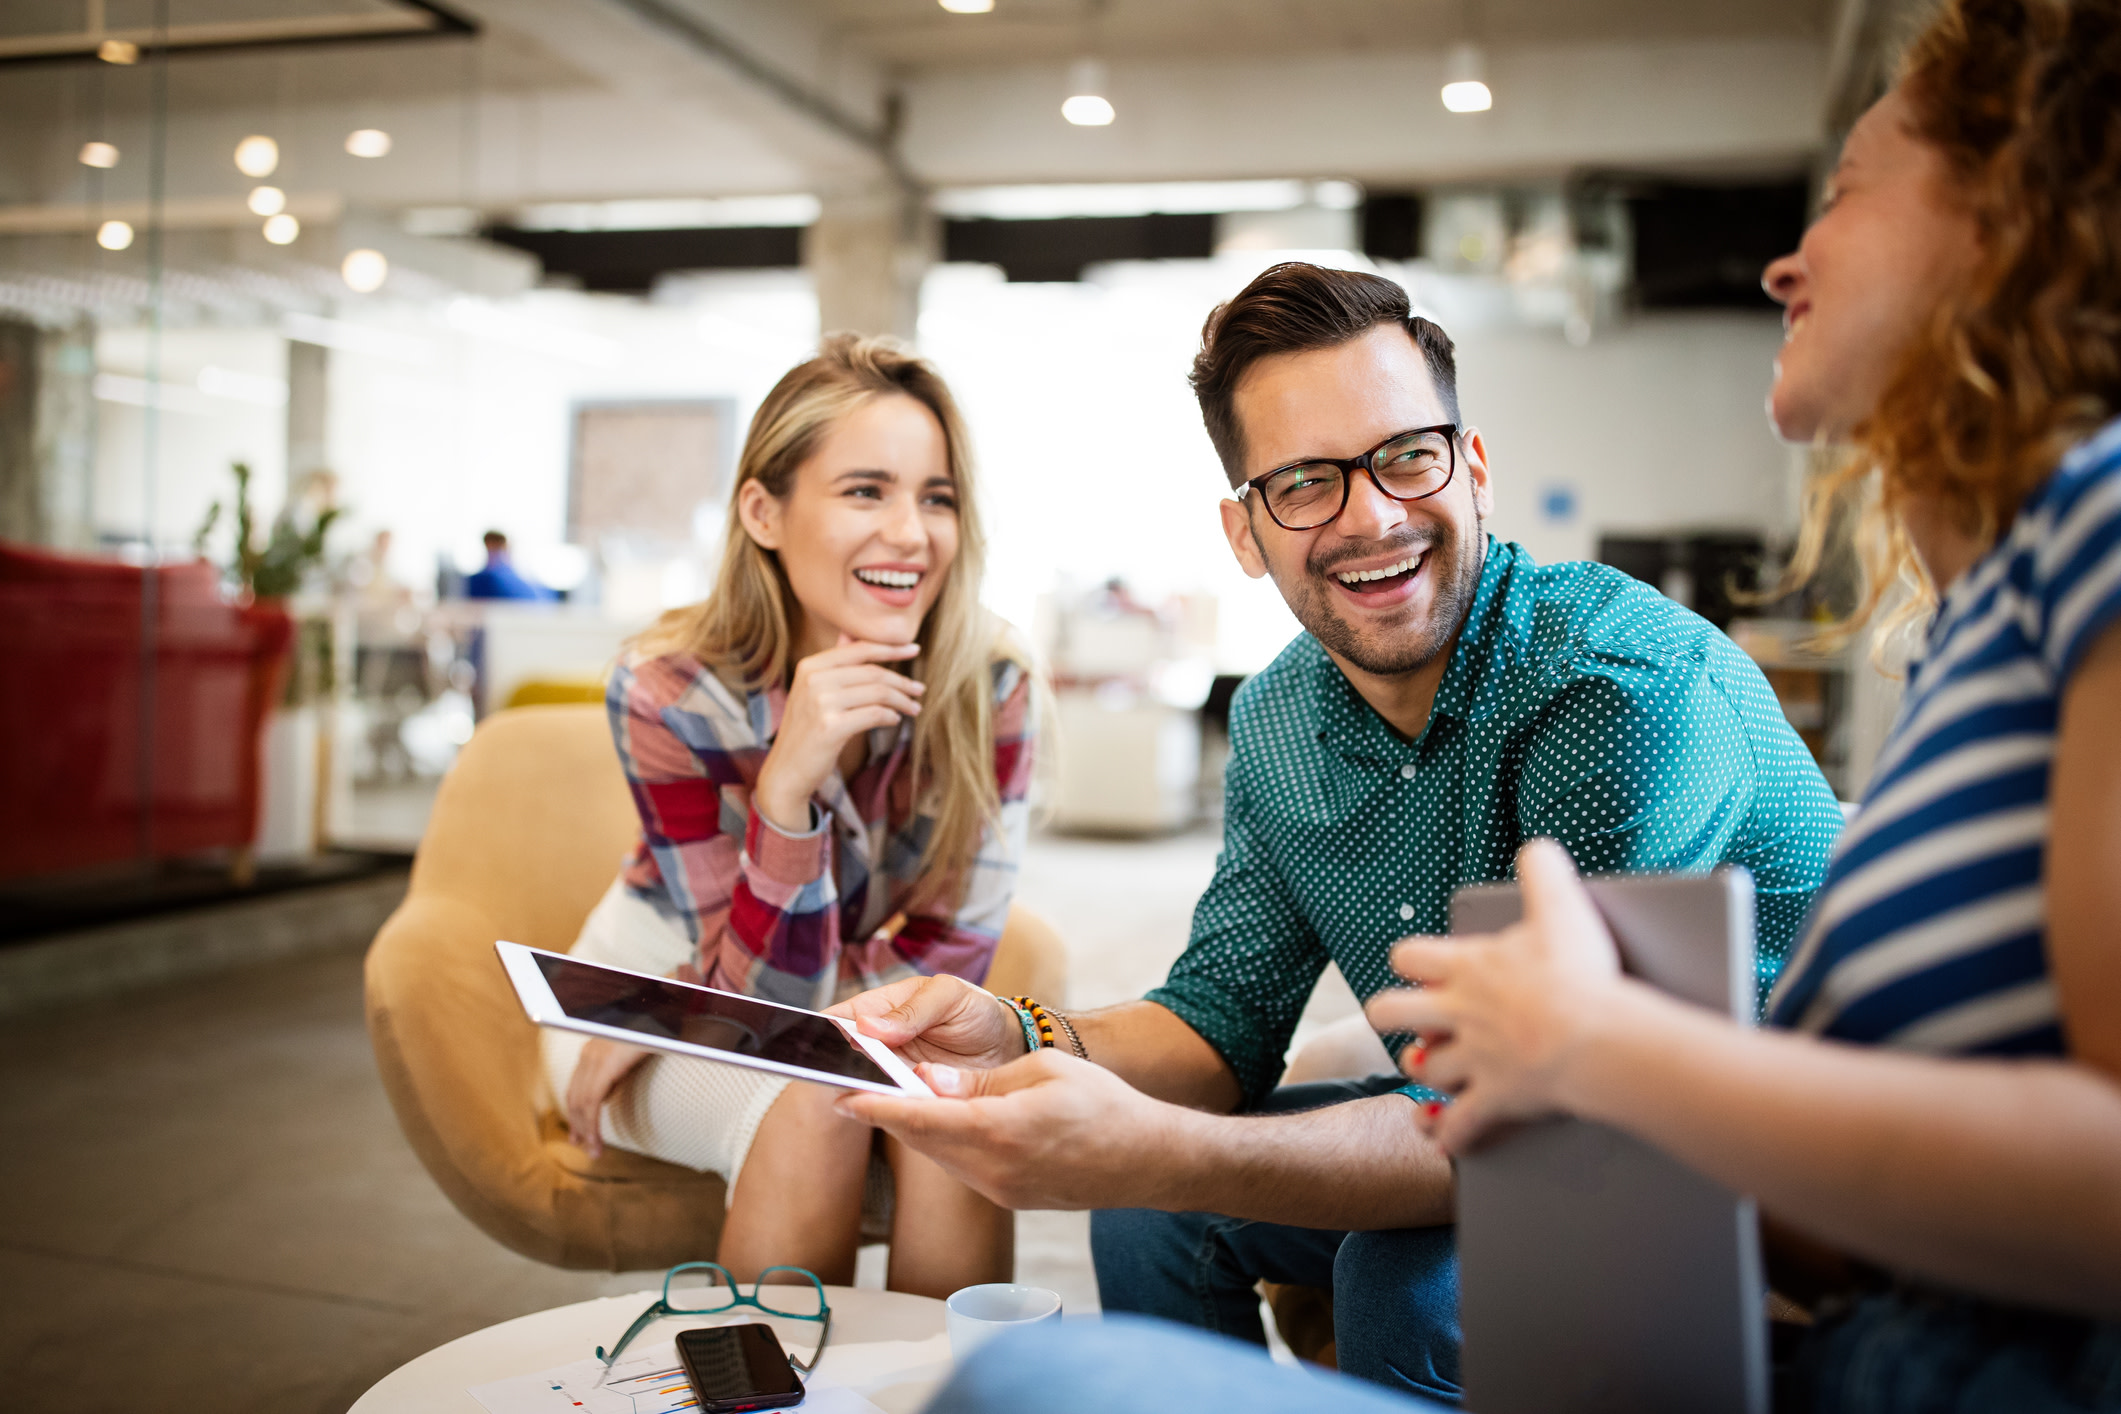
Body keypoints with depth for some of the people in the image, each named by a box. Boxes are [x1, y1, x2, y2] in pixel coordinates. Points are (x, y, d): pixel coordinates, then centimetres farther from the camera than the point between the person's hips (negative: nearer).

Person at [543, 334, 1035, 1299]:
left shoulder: (990, 683, -21)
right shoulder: (670, 692, -26)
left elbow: (951, 953, -17)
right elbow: (764, 993, -25)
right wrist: (789, 783, -43)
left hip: (859, 1020, 2)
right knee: (810, 1108, -32)